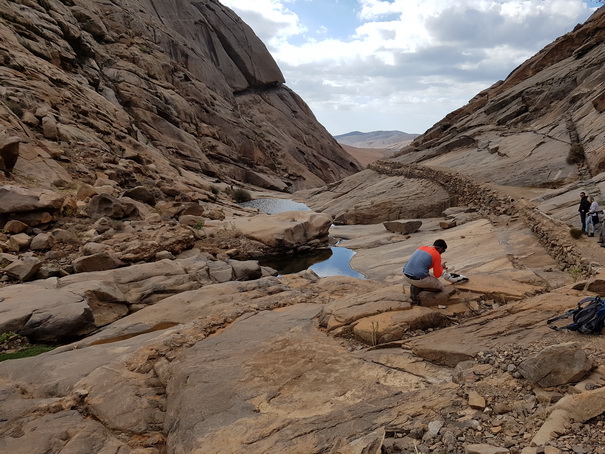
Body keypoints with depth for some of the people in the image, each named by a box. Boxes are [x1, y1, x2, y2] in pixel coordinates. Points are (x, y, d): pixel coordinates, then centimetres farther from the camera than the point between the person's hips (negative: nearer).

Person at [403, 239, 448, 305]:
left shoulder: (421, 247, 16)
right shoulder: (437, 255, -4)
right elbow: (437, 275, 0)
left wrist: (439, 266, 37)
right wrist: (441, 267, 21)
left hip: (406, 275, 7)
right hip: (419, 279, -7)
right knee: (440, 287, 18)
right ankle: (417, 288, -1)